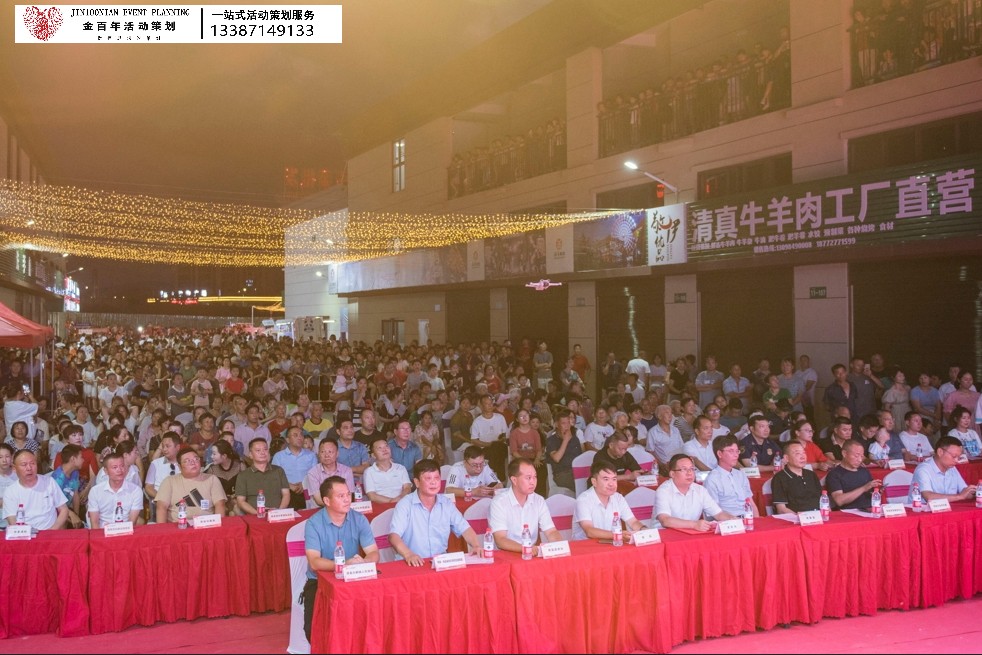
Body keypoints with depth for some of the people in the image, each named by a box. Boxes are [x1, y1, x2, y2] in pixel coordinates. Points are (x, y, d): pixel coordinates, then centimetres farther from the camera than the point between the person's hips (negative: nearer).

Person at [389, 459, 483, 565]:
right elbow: (393, 535, -13)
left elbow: (464, 528, 9)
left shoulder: (447, 504, 11)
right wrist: (408, 554, -31)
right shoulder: (405, 505, -3)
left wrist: (476, 546, -11)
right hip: (414, 564, -3)